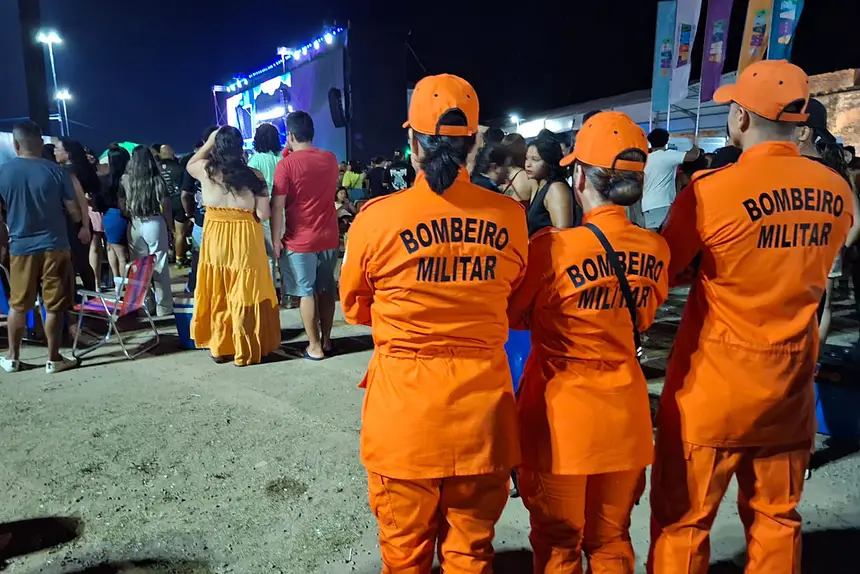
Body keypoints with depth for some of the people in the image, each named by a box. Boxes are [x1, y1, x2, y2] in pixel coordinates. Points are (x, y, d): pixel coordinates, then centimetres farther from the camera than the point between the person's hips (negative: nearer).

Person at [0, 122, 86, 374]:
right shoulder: (56, 171, -9)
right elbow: (73, 209, -5)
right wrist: (82, 226, 16)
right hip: (54, 246, -2)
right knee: (54, 306, 5)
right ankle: (53, 359, 12)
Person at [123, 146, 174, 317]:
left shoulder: (125, 180, 3)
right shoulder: (157, 180, -5)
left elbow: (122, 204, 7)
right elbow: (166, 206, -6)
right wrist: (170, 226, 2)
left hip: (134, 225, 3)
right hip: (155, 224, -3)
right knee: (160, 267, 4)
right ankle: (163, 307, 9)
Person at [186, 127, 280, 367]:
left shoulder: (206, 169, -1)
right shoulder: (253, 175, -8)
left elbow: (189, 164, 24)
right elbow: (263, 214, -9)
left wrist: (208, 143, 18)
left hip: (215, 239, 2)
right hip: (245, 240, -2)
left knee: (216, 295, 14)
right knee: (245, 296, 7)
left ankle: (219, 347, 25)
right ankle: (246, 350, 16)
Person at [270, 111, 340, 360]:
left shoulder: (287, 164, -11)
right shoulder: (330, 159, 4)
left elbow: (277, 206, -13)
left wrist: (276, 239, -5)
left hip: (300, 240, -5)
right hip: (328, 237, 5)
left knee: (307, 292, 3)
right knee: (326, 289, 13)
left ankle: (315, 347, 9)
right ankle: (326, 340, 23)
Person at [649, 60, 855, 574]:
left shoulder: (711, 189, -17)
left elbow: (663, 272, -6)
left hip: (714, 387, -5)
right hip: (791, 386, 6)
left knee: (681, 522, 10)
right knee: (776, 519, 20)